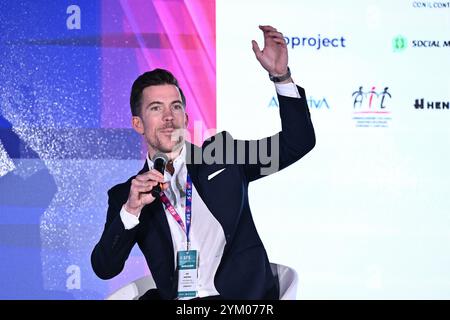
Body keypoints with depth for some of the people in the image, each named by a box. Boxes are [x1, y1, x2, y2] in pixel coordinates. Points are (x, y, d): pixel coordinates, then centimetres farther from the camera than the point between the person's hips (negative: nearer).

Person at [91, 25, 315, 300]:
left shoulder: (222, 156, 13)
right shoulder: (126, 194, 13)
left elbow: (298, 142, 10)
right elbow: (105, 269, 4)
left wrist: (281, 76, -1)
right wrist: (131, 210, -11)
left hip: (242, 296, -1)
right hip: (173, 299, 1)